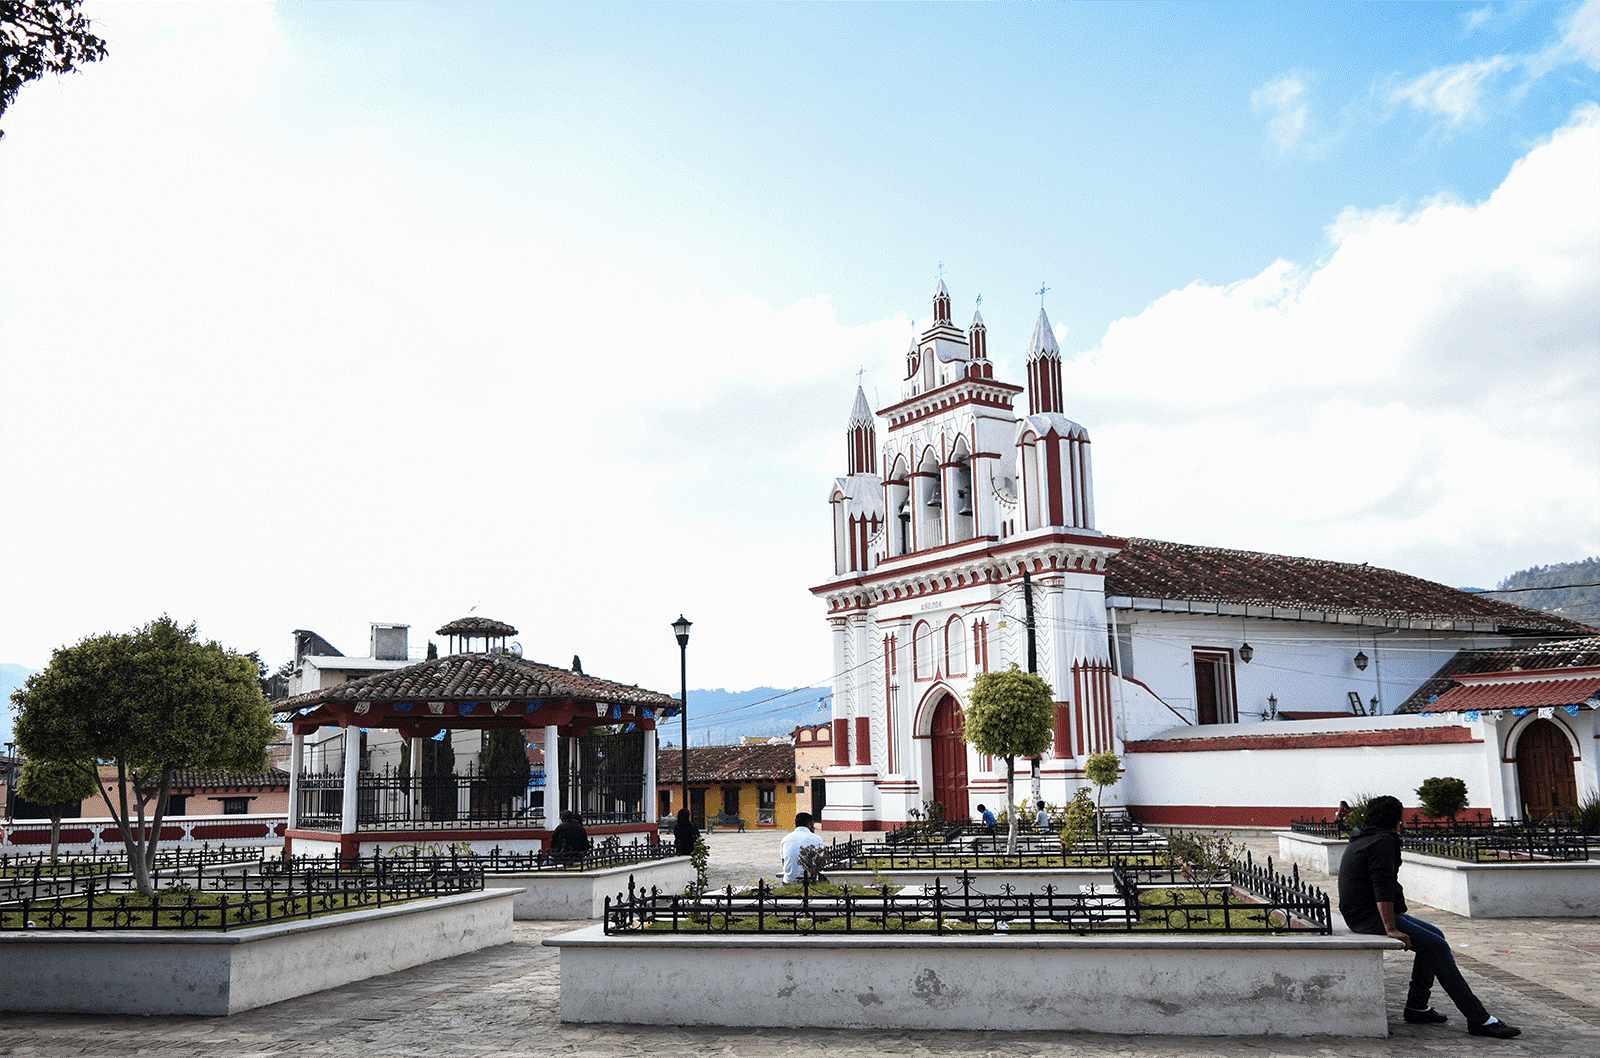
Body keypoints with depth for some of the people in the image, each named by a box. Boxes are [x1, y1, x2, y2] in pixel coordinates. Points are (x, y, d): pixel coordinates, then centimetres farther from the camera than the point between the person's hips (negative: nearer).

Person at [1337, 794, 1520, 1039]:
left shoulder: (1363, 839, 20)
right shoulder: (1383, 842, -13)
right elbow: (1383, 887, -23)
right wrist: (1391, 929, -26)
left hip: (1361, 914, 11)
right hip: (1370, 917, -11)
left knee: (1434, 935, 16)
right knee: (1438, 947, -14)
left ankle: (1416, 1007, 13)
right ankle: (1479, 1019, -16)